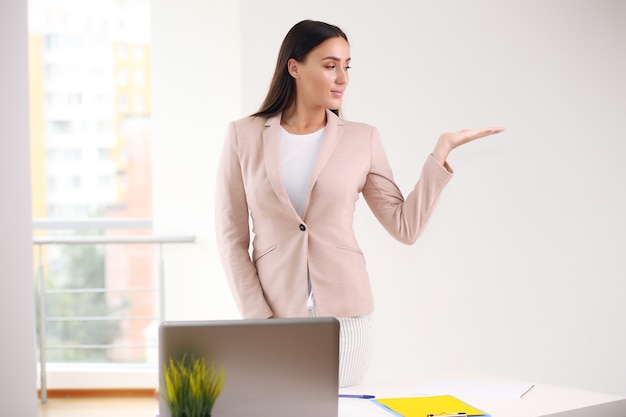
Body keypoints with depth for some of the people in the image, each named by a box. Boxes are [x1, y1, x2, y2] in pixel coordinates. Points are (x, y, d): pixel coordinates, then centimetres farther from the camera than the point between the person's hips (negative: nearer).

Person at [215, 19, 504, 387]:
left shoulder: (362, 139, 3)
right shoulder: (244, 135, 0)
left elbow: (406, 227, 1)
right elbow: (232, 237, 0)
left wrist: (441, 152, -4)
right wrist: (257, 316, -8)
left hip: (344, 314, 1)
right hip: (275, 313, -1)